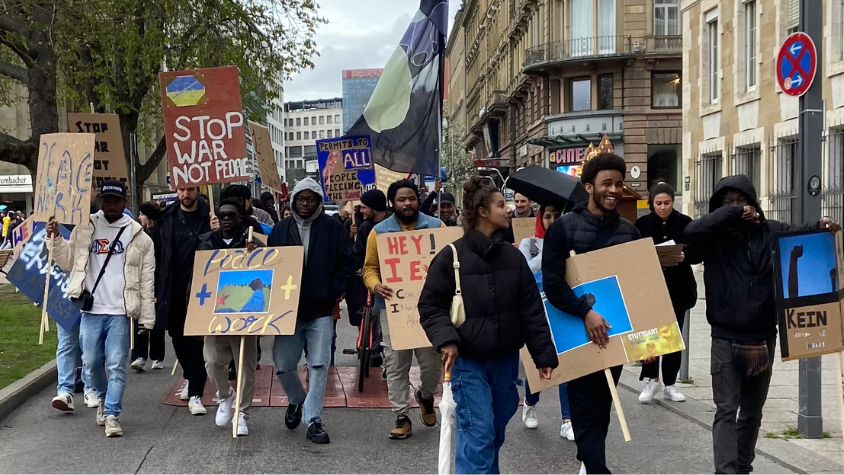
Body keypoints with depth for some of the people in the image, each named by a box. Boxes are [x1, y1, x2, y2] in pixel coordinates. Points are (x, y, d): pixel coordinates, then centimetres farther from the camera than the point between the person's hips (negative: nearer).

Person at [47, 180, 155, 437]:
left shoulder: (138, 236, 1)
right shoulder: (84, 229, 8)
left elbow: (146, 280, 0)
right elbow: (68, 262, 11)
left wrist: (147, 317, -4)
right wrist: (54, 239, -5)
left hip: (120, 312, -2)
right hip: (90, 310, 2)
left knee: (117, 365, -3)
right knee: (92, 362, 10)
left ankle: (112, 414, 3)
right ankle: (104, 397, 35)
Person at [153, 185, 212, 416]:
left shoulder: (208, 217, -3)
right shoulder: (166, 218, 5)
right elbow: (156, 256, 5)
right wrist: (154, 290, 2)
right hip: (171, 290, 4)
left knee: (196, 340, -4)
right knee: (178, 337, 16)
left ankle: (195, 393, 0)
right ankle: (190, 378, 38)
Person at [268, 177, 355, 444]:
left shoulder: (333, 228, 1)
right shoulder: (281, 229, 7)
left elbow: (346, 262, 1)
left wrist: (335, 291, -8)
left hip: (321, 310, -2)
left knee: (319, 365, -4)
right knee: (283, 364, 3)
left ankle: (313, 420, 3)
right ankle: (297, 400, 32)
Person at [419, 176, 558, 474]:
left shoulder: (513, 257, 6)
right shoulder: (452, 256, -8)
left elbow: (532, 311, 7)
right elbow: (430, 306, -4)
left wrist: (544, 355, 3)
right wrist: (446, 340, -20)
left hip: (505, 359, 5)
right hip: (468, 360, -5)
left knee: (497, 430, 15)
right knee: (478, 433, -9)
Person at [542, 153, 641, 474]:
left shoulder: (629, 231, 6)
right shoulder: (564, 228, -7)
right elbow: (552, 282, -14)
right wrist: (585, 312, -24)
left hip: (615, 333, 4)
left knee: (602, 408, 14)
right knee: (587, 410, -5)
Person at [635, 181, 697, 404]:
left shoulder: (685, 223, -1)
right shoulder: (642, 223, -1)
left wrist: (684, 256, -18)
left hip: (678, 287, 1)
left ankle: (670, 384, 16)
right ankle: (652, 379, 6)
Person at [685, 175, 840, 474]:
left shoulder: (772, 231, 1)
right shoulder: (714, 237, -6)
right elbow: (691, 232, -24)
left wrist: (822, 229, -20)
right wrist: (731, 214, -23)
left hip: (764, 338, 4)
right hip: (727, 340, -4)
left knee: (752, 410, 17)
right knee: (726, 410, -5)